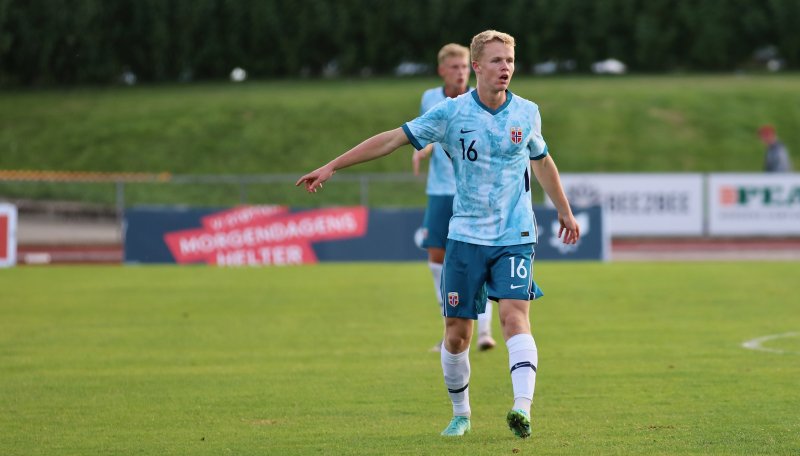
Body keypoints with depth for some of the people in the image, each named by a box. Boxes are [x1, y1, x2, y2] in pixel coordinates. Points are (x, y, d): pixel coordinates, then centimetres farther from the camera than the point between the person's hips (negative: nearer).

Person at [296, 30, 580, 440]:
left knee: (514, 316, -20)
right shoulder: (451, 113, -4)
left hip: (514, 237, 0)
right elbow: (392, 139, -1)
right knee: (456, 332, 3)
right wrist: (332, 166, -3)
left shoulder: (527, 113, 2)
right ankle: (460, 414, 21)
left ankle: (522, 408, -31)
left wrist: (564, 211, 29)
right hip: (466, 236, 0)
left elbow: (541, 161, 21)